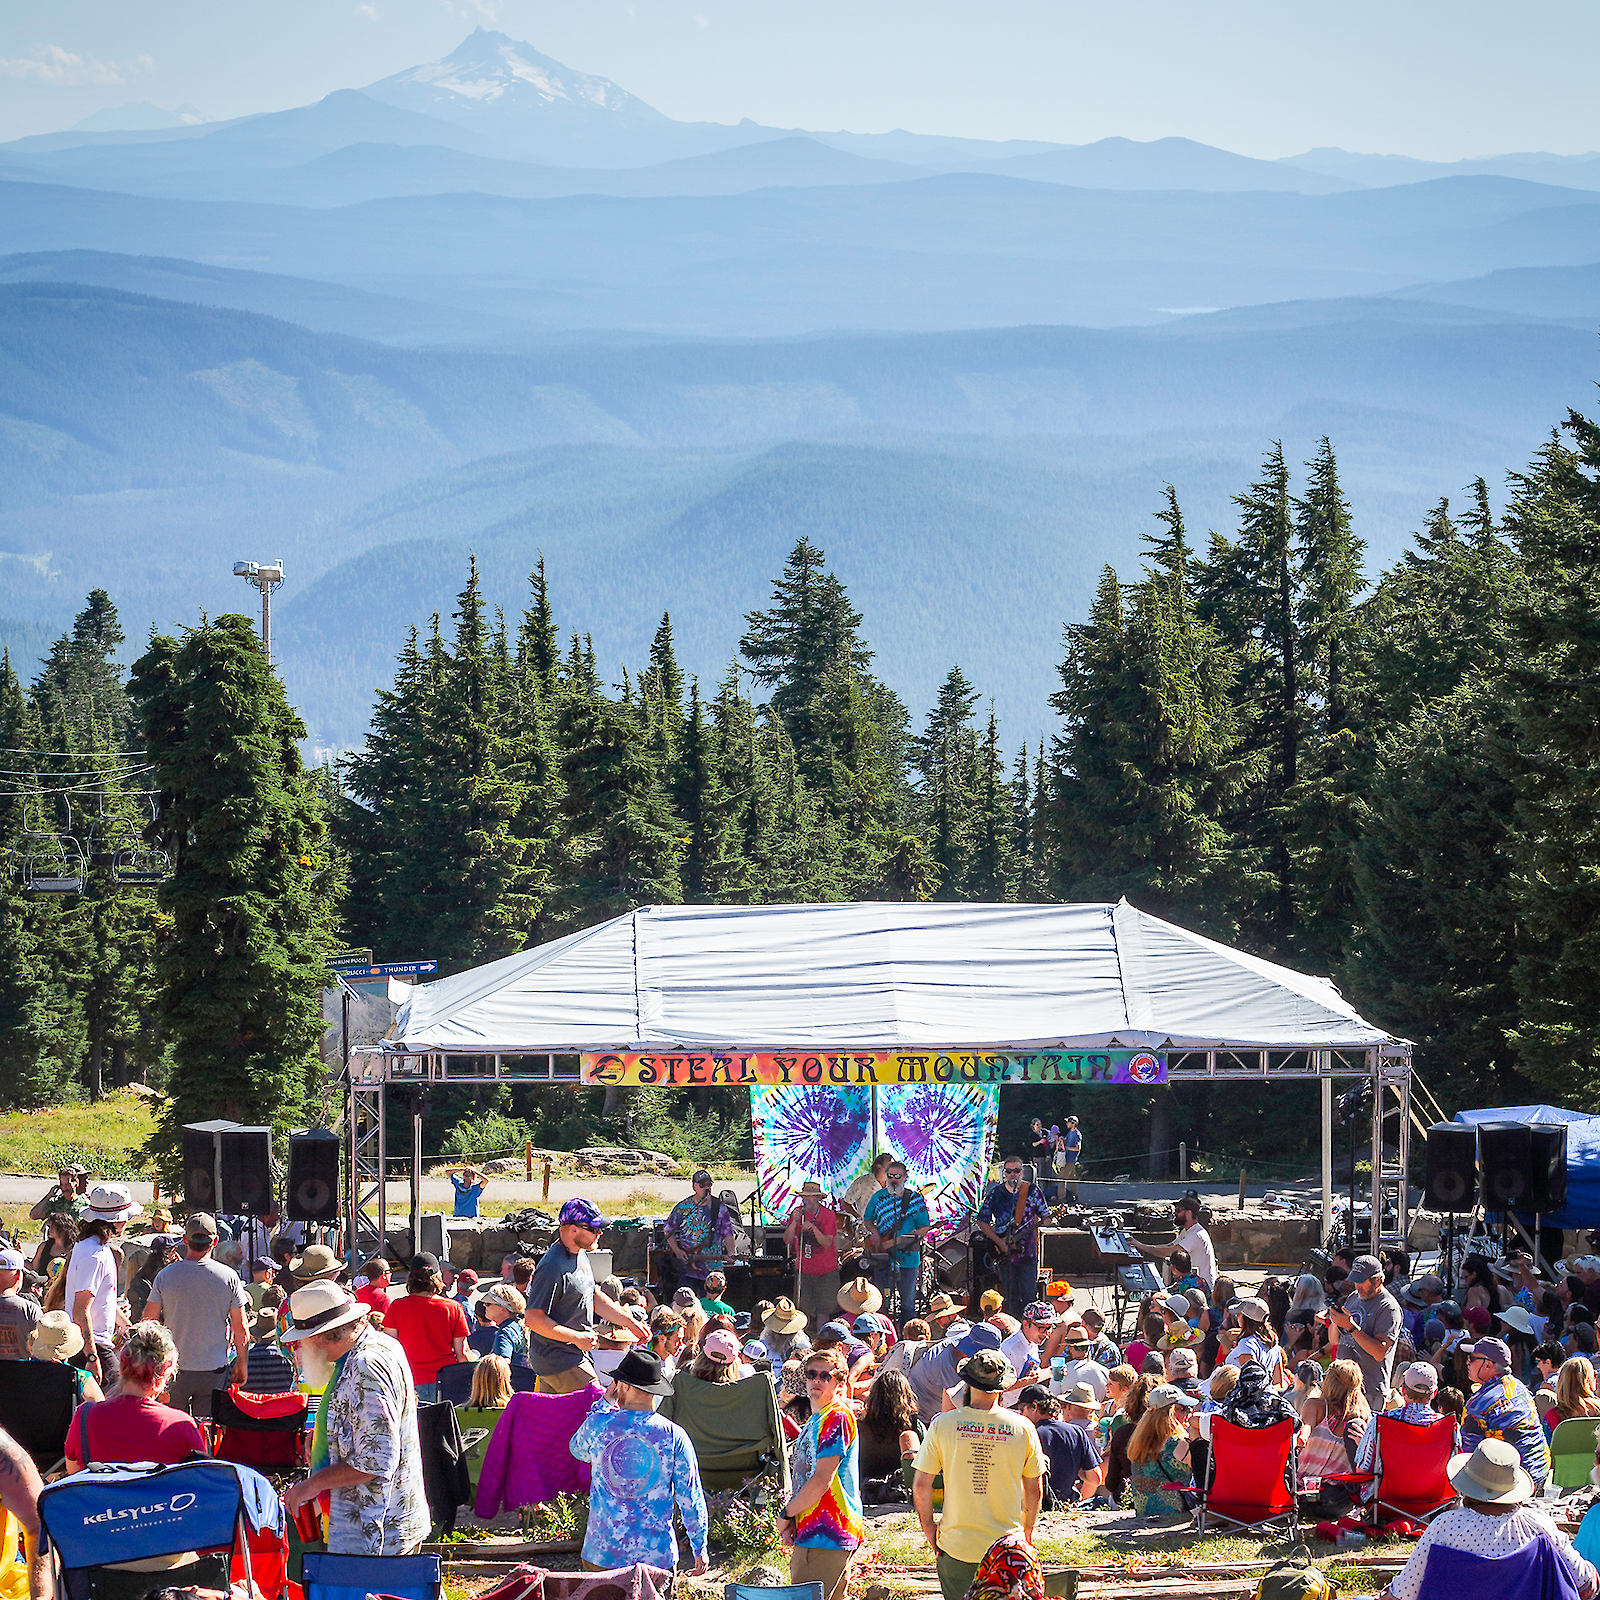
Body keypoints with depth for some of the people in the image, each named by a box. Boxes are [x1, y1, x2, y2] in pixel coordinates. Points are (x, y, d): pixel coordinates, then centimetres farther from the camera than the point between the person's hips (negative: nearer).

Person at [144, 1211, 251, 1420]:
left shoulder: (165, 1276, -5)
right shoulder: (229, 1277, -6)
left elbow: (148, 1323, 0)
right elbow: (241, 1329, -2)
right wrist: (242, 1364, 10)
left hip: (174, 1370, 0)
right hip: (214, 1369, 0)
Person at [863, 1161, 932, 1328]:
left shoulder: (916, 1199, -1)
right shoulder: (878, 1197, 6)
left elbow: (925, 1227, 0)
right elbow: (868, 1219, 17)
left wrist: (913, 1236, -19)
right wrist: (873, 1232, -3)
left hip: (907, 1258, -2)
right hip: (882, 1257, 2)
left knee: (907, 1303, 5)